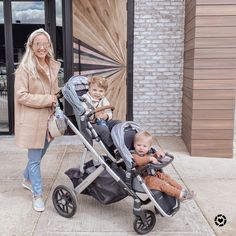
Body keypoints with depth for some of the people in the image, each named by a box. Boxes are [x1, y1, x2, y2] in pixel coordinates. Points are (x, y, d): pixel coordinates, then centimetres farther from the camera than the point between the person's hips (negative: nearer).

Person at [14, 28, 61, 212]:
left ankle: (28, 180, 45)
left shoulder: (53, 66, 8)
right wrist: (47, 100, -18)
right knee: (35, 159, 2)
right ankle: (37, 194, 17)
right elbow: (21, 96, -16)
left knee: (39, 155, 20)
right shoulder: (25, 68, -13)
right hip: (32, 120, -6)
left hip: (48, 119, 7)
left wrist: (57, 112, 5)